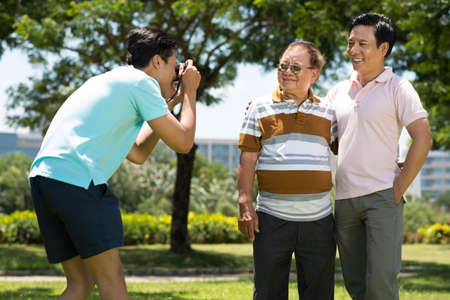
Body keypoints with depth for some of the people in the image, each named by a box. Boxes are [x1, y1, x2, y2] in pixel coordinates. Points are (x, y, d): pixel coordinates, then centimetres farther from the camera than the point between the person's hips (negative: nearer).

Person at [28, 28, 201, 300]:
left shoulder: (108, 82, 30)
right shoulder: (141, 83, 1)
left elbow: (138, 154, 31)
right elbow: (183, 142, 0)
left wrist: (167, 105, 33)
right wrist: (190, 90, 13)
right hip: (77, 178, -9)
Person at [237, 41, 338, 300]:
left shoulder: (328, 112, 11)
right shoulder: (260, 108, 6)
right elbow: (248, 159, 3)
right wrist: (245, 205, -5)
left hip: (318, 220, 1)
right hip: (272, 220, -1)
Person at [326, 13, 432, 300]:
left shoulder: (397, 88, -2)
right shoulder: (339, 91, 13)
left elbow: (423, 139, -8)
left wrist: (399, 189, -9)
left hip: (382, 197, -5)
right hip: (344, 198, 5)